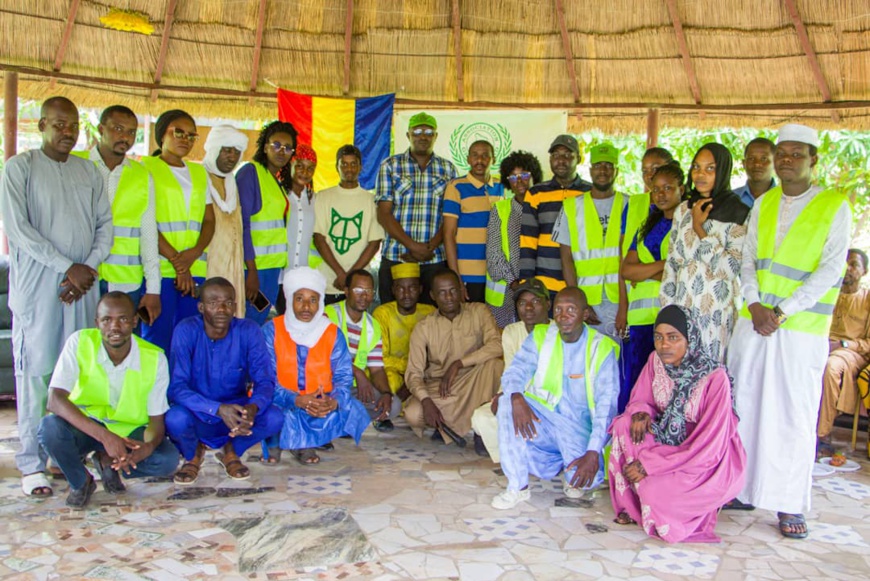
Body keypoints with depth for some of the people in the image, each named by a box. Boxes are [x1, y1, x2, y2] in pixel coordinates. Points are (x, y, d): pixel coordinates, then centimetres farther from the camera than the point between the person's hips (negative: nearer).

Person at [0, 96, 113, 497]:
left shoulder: (88, 171, 16)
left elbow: (105, 226, 12)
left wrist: (88, 268, -4)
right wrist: (68, 267, -12)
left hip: (84, 285, 4)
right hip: (37, 287, -4)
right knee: (36, 373, -3)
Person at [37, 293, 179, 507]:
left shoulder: (155, 358, -15)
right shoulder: (79, 342, -18)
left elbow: (156, 420, -11)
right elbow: (55, 400, -27)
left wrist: (148, 446, -36)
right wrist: (104, 436, -39)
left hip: (131, 431, 1)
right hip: (85, 424, 0)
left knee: (168, 460, -25)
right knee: (50, 427, -32)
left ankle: (108, 461, 4)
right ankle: (81, 482, -2)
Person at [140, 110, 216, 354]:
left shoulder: (199, 172, 18)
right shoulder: (146, 167, 2)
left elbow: (209, 220, 13)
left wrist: (194, 253, -6)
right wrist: (177, 261, -12)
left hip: (195, 269, 5)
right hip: (160, 268, -5)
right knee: (157, 341, -5)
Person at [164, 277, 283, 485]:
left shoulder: (248, 331, -14)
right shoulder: (186, 330, -19)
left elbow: (266, 380, -16)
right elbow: (176, 387, -24)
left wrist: (253, 408, -40)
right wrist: (218, 409, -40)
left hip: (236, 413, 1)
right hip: (197, 416, -1)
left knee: (274, 418, -27)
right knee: (175, 418, -34)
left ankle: (232, 451, 6)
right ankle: (193, 454, 4)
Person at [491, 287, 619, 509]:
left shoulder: (603, 348, -7)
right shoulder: (540, 337, 1)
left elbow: (607, 405, -13)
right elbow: (515, 372, -9)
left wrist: (593, 453, -25)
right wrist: (517, 398, -34)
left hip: (580, 430, -2)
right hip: (542, 422, 2)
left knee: (588, 477, -28)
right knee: (508, 403, -26)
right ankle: (517, 487, -18)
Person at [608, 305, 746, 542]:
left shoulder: (715, 377, -23)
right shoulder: (656, 361, -7)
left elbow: (709, 446, -23)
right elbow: (640, 399, 7)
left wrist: (650, 464, -24)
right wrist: (641, 412, -20)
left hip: (711, 462, -5)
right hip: (669, 441, 6)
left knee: (654, 488, -31)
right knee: (624, 424, -21)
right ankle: (632, 505, -6)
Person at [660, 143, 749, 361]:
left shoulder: (738, 214, -4)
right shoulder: (683, 210, 10)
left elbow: (731, 268, -14)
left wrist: (698, 227, -10)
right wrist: (667, 310, 9)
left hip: (718, 312, -4)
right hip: (683, 308, 4)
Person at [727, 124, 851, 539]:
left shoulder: (835, 206, -2)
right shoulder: (763, 204, 11)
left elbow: (831, 270, -9)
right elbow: (748, 259, 9)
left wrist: (781, 311, -14)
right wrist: (755, 305, -7)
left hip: (801, 328, -4)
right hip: (753, 322, 4)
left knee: (795, 414, 0)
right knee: (744, 406, 8)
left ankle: (790, 504, 11)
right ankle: (742, 489, 21)